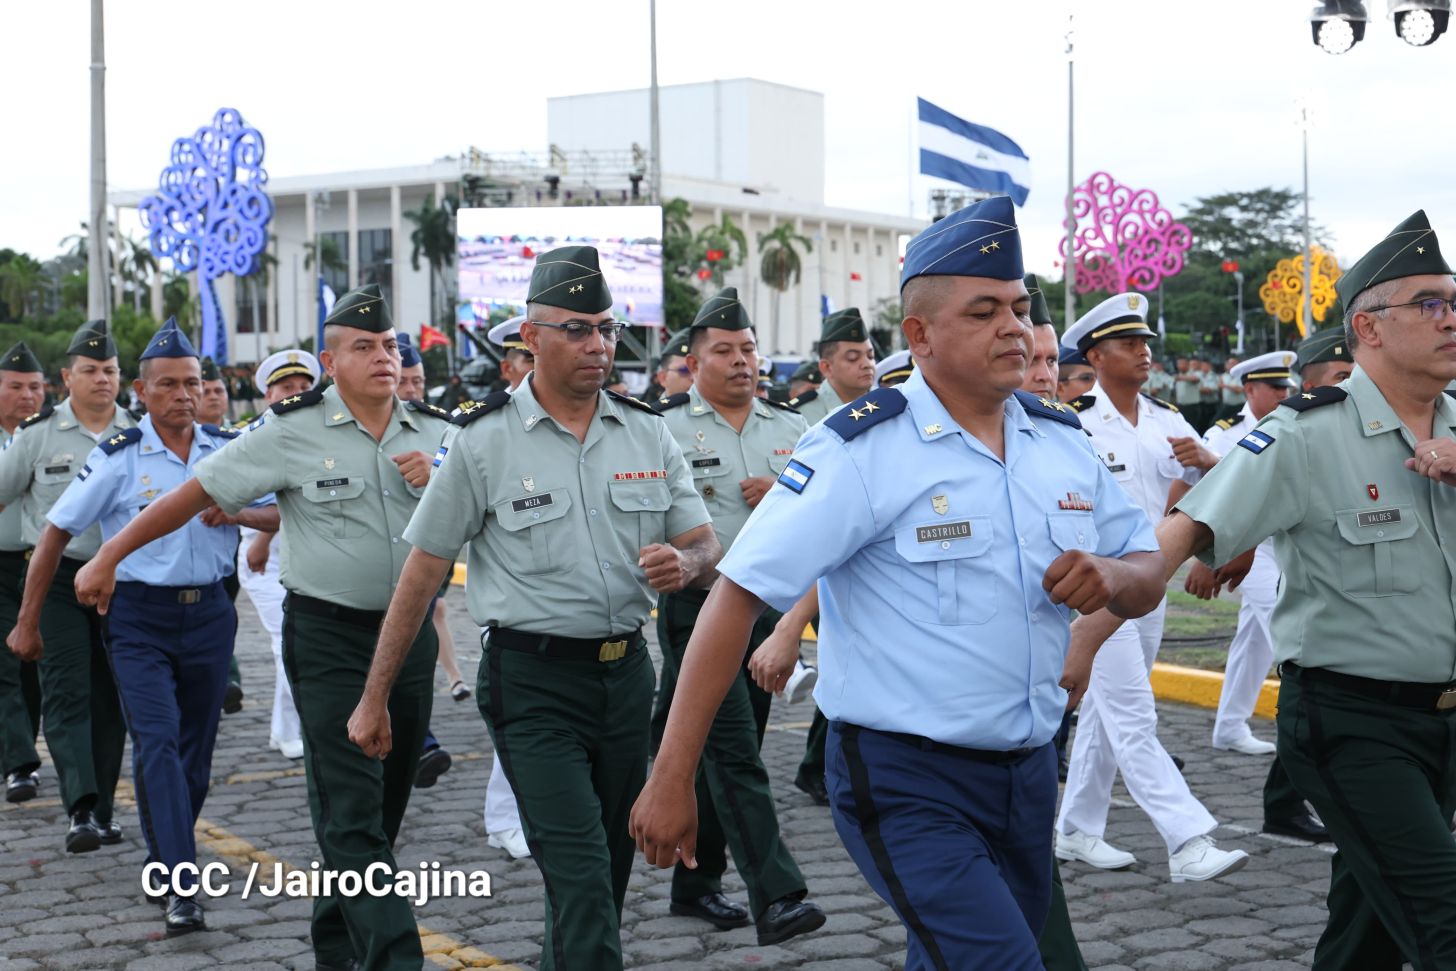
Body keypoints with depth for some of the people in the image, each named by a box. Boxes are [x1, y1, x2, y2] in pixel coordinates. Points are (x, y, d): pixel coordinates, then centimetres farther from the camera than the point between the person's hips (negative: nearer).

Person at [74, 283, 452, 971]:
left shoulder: (432, 432, 6)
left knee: (387, 801, 12)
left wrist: (437, 483, -9)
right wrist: (108, 558, -1)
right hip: (328, 636, -5)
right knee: (350, 810, -10)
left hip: (410, 628, 5)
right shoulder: (294, 430, -7)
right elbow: (195, 494, -3)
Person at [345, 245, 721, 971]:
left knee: (608, 871, 15)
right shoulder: (482, 441, -6)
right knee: (582, 879, -12)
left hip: (626, 672, 5)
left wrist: (683, 564, -15)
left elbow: (704, 543, 11)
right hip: (533, 684, -5)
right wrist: (374, 699, -2)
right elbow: (423, 571, -3)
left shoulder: (646, 433, 5)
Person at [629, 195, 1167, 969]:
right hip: (905, 783, -6)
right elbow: (737, 596, -16)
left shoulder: (1061, 442, 7)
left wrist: (1113, 575, -10)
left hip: (1029, 771, 7)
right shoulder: (863, 448, -13)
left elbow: (1148, 576, 16)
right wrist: (671, 781, -19)